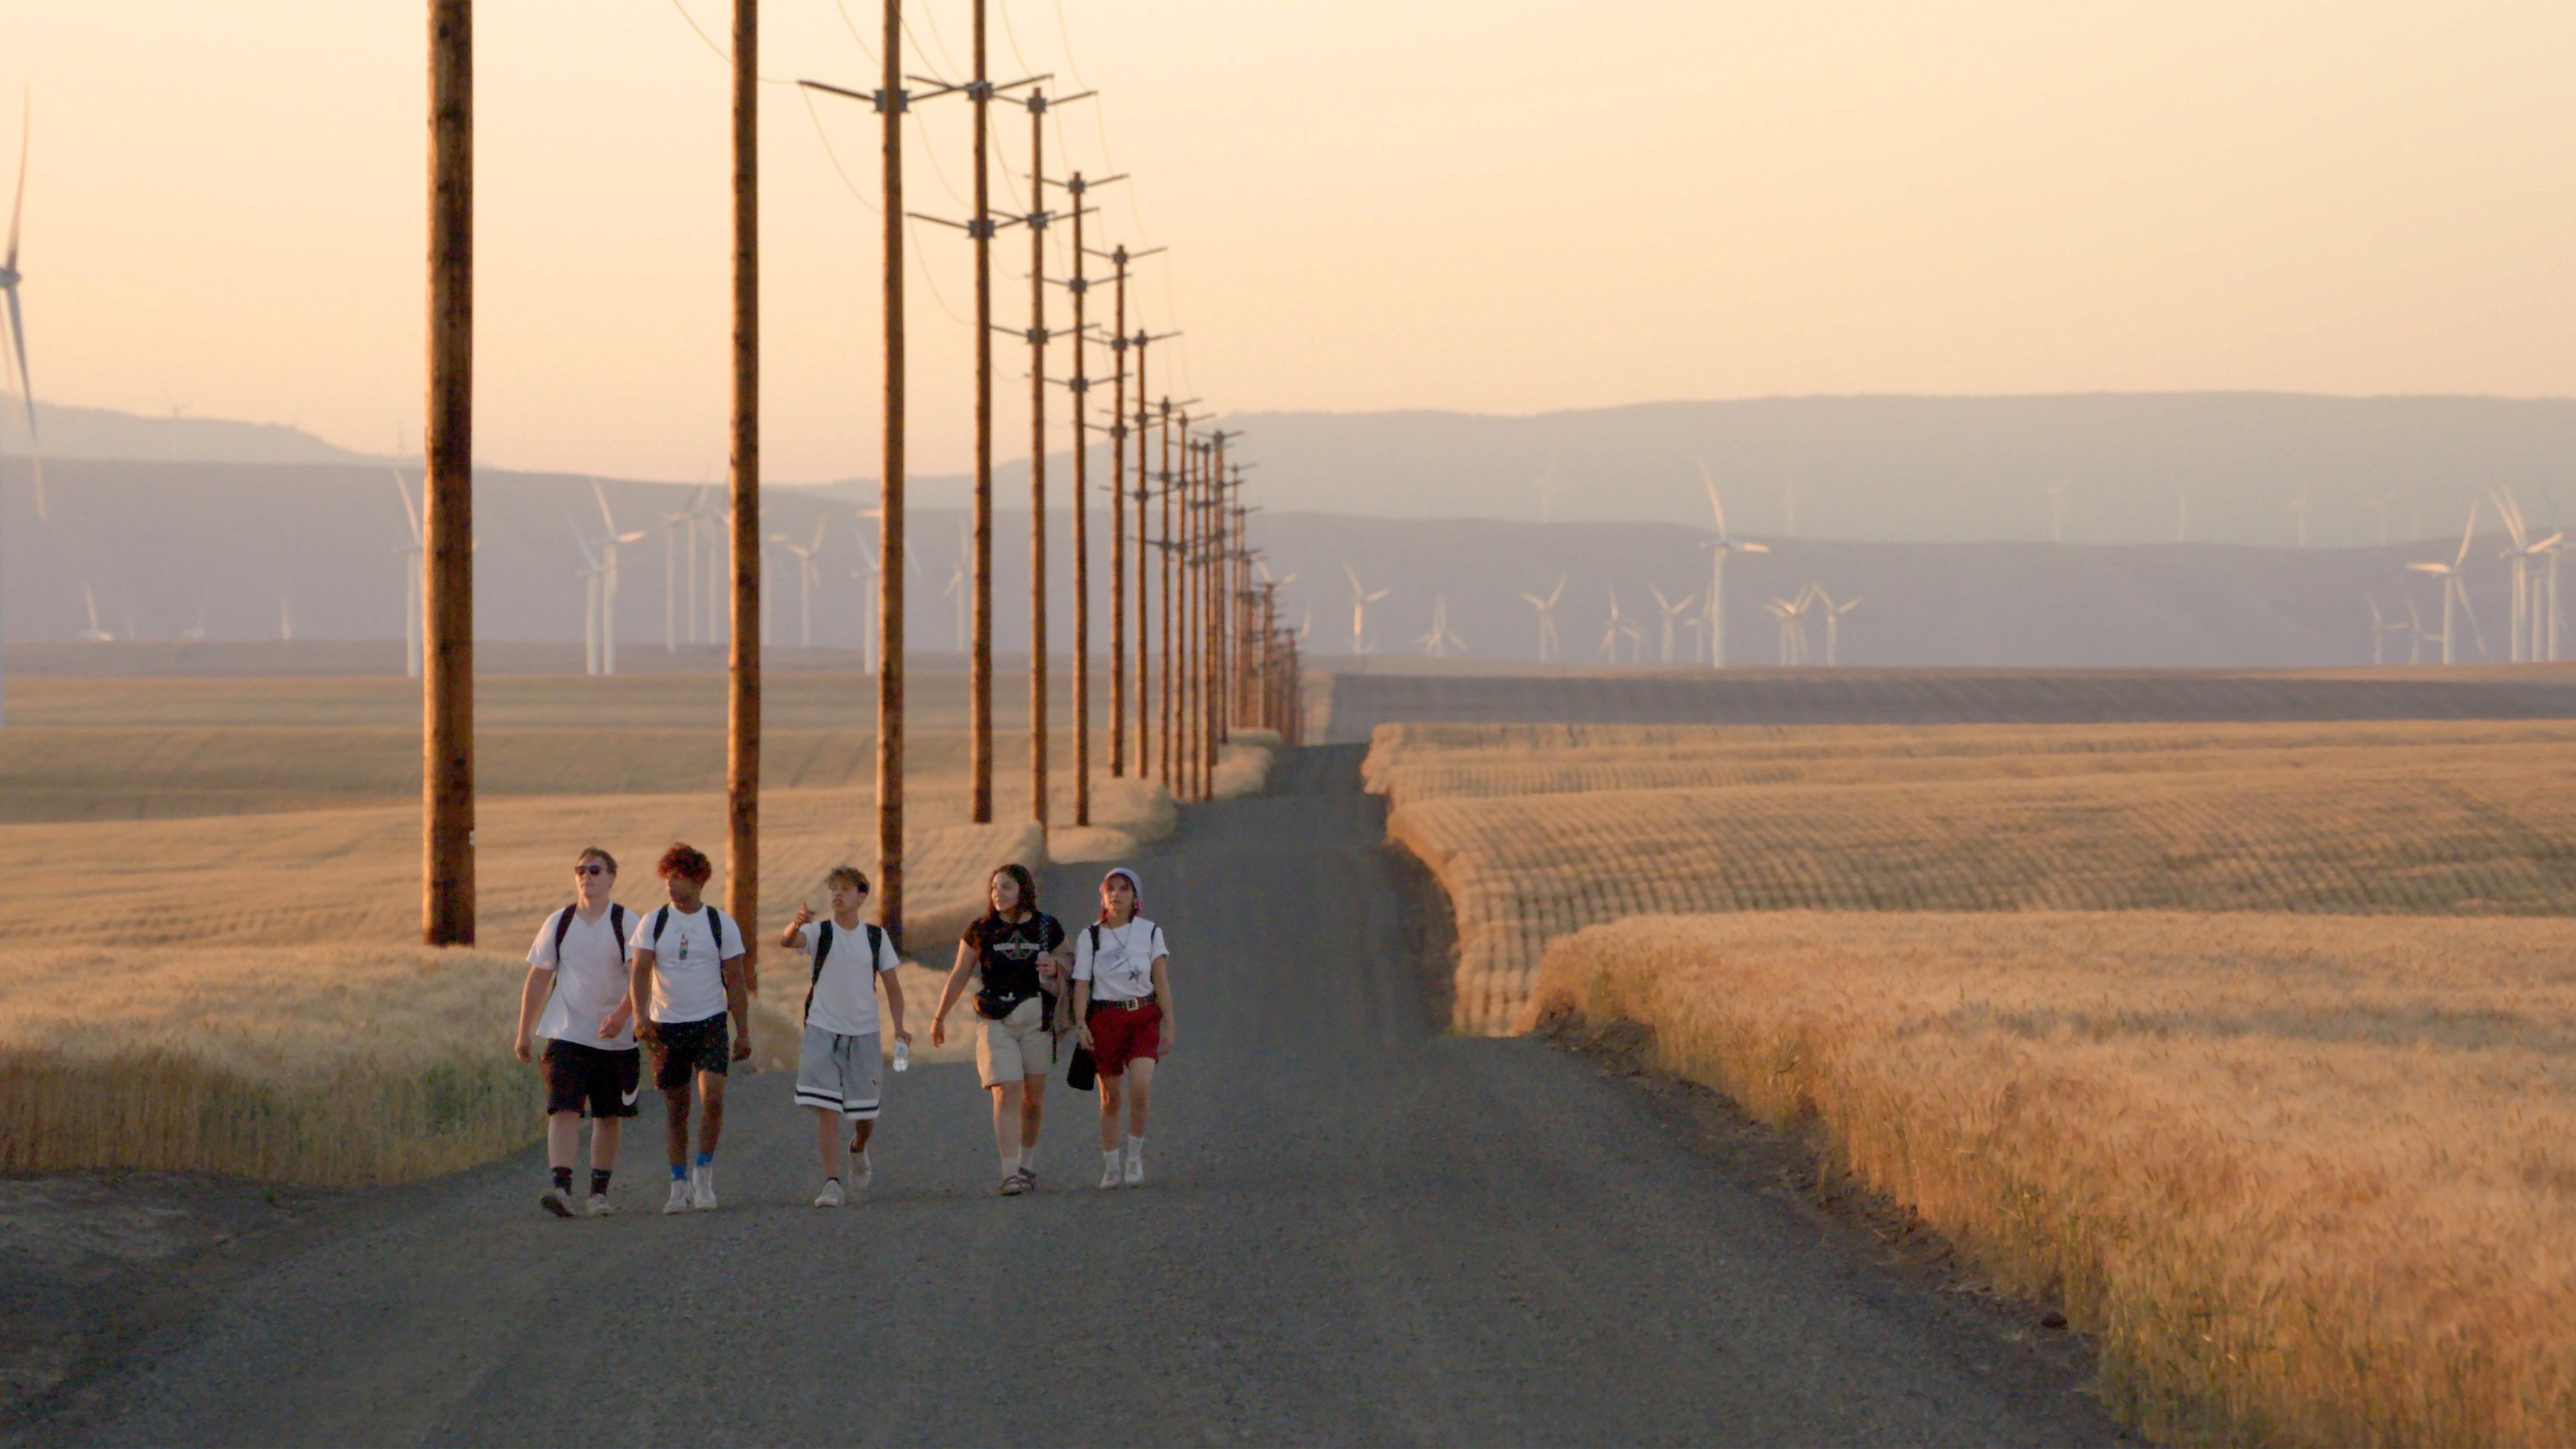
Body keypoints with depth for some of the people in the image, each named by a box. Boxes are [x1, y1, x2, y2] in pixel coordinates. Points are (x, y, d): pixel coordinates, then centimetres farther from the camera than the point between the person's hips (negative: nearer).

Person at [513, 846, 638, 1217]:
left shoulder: (626, 923, -2)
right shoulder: (558, 923, 5)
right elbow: (538, 979, 10)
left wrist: (621, 1016, -25)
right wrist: (524, 1031, 10)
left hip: (616, 1038, 0)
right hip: (567, 1034, 0)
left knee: (609, 1116, 8)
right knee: (564, 1109, -15)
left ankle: (599, 1191, 18)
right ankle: (561, 1186, -24)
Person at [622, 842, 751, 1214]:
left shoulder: (722, 925, 1)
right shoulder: (653, 923, 2)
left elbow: (735, 981, 5)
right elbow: (640, 973, -6)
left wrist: (743, 1033, 4)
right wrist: (639, 1015, -22)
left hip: (710, 1023, -1)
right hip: (666, 1026, 1)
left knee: (712, 1097, -17)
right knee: (676, 1107, 5)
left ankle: (703, 1171, 1)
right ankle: (680, 1184, 15)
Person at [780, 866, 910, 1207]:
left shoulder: (877, 936, 5)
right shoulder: (820, 932, -3)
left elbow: (892, 986, 9)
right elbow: (787, 941, -24)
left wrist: (899, 1027, -3)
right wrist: (797, 925, -47)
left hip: (864, 1032, 2)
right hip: (823, 1030, -2)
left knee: (865, 1114, 9)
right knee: (827, 1110, -11)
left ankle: (859, 1151, 42)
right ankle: (831, 1183, -10)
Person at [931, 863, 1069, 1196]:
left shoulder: (1047, 927, 3)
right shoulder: (980, 930, 2)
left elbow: (1066, 968, 13)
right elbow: (958, 976, 12)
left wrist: (1054, 968, -11)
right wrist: (940, 1017, 17)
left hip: (1037, 1018, 1)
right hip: (995, 1020, -1)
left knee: (1033, 1096, 8)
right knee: (1006, 1093, -14)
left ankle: (1027, 1164, 29)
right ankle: (1009, 1174, -19)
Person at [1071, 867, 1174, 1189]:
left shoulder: (1150, 932, 5)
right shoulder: (1089, 937, 4)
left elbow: (1162, 981, 5)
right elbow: (1081, 984, 0)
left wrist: (1169, 1024, 0)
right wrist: (1080, 1024, -12)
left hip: (1143, 1017, 0)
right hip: (1104, 1019, 0)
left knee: (1141, 1087, -20)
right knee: (1110, 1097, 2)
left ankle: (1135, 1157, -3)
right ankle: (1111, 1168, 13)